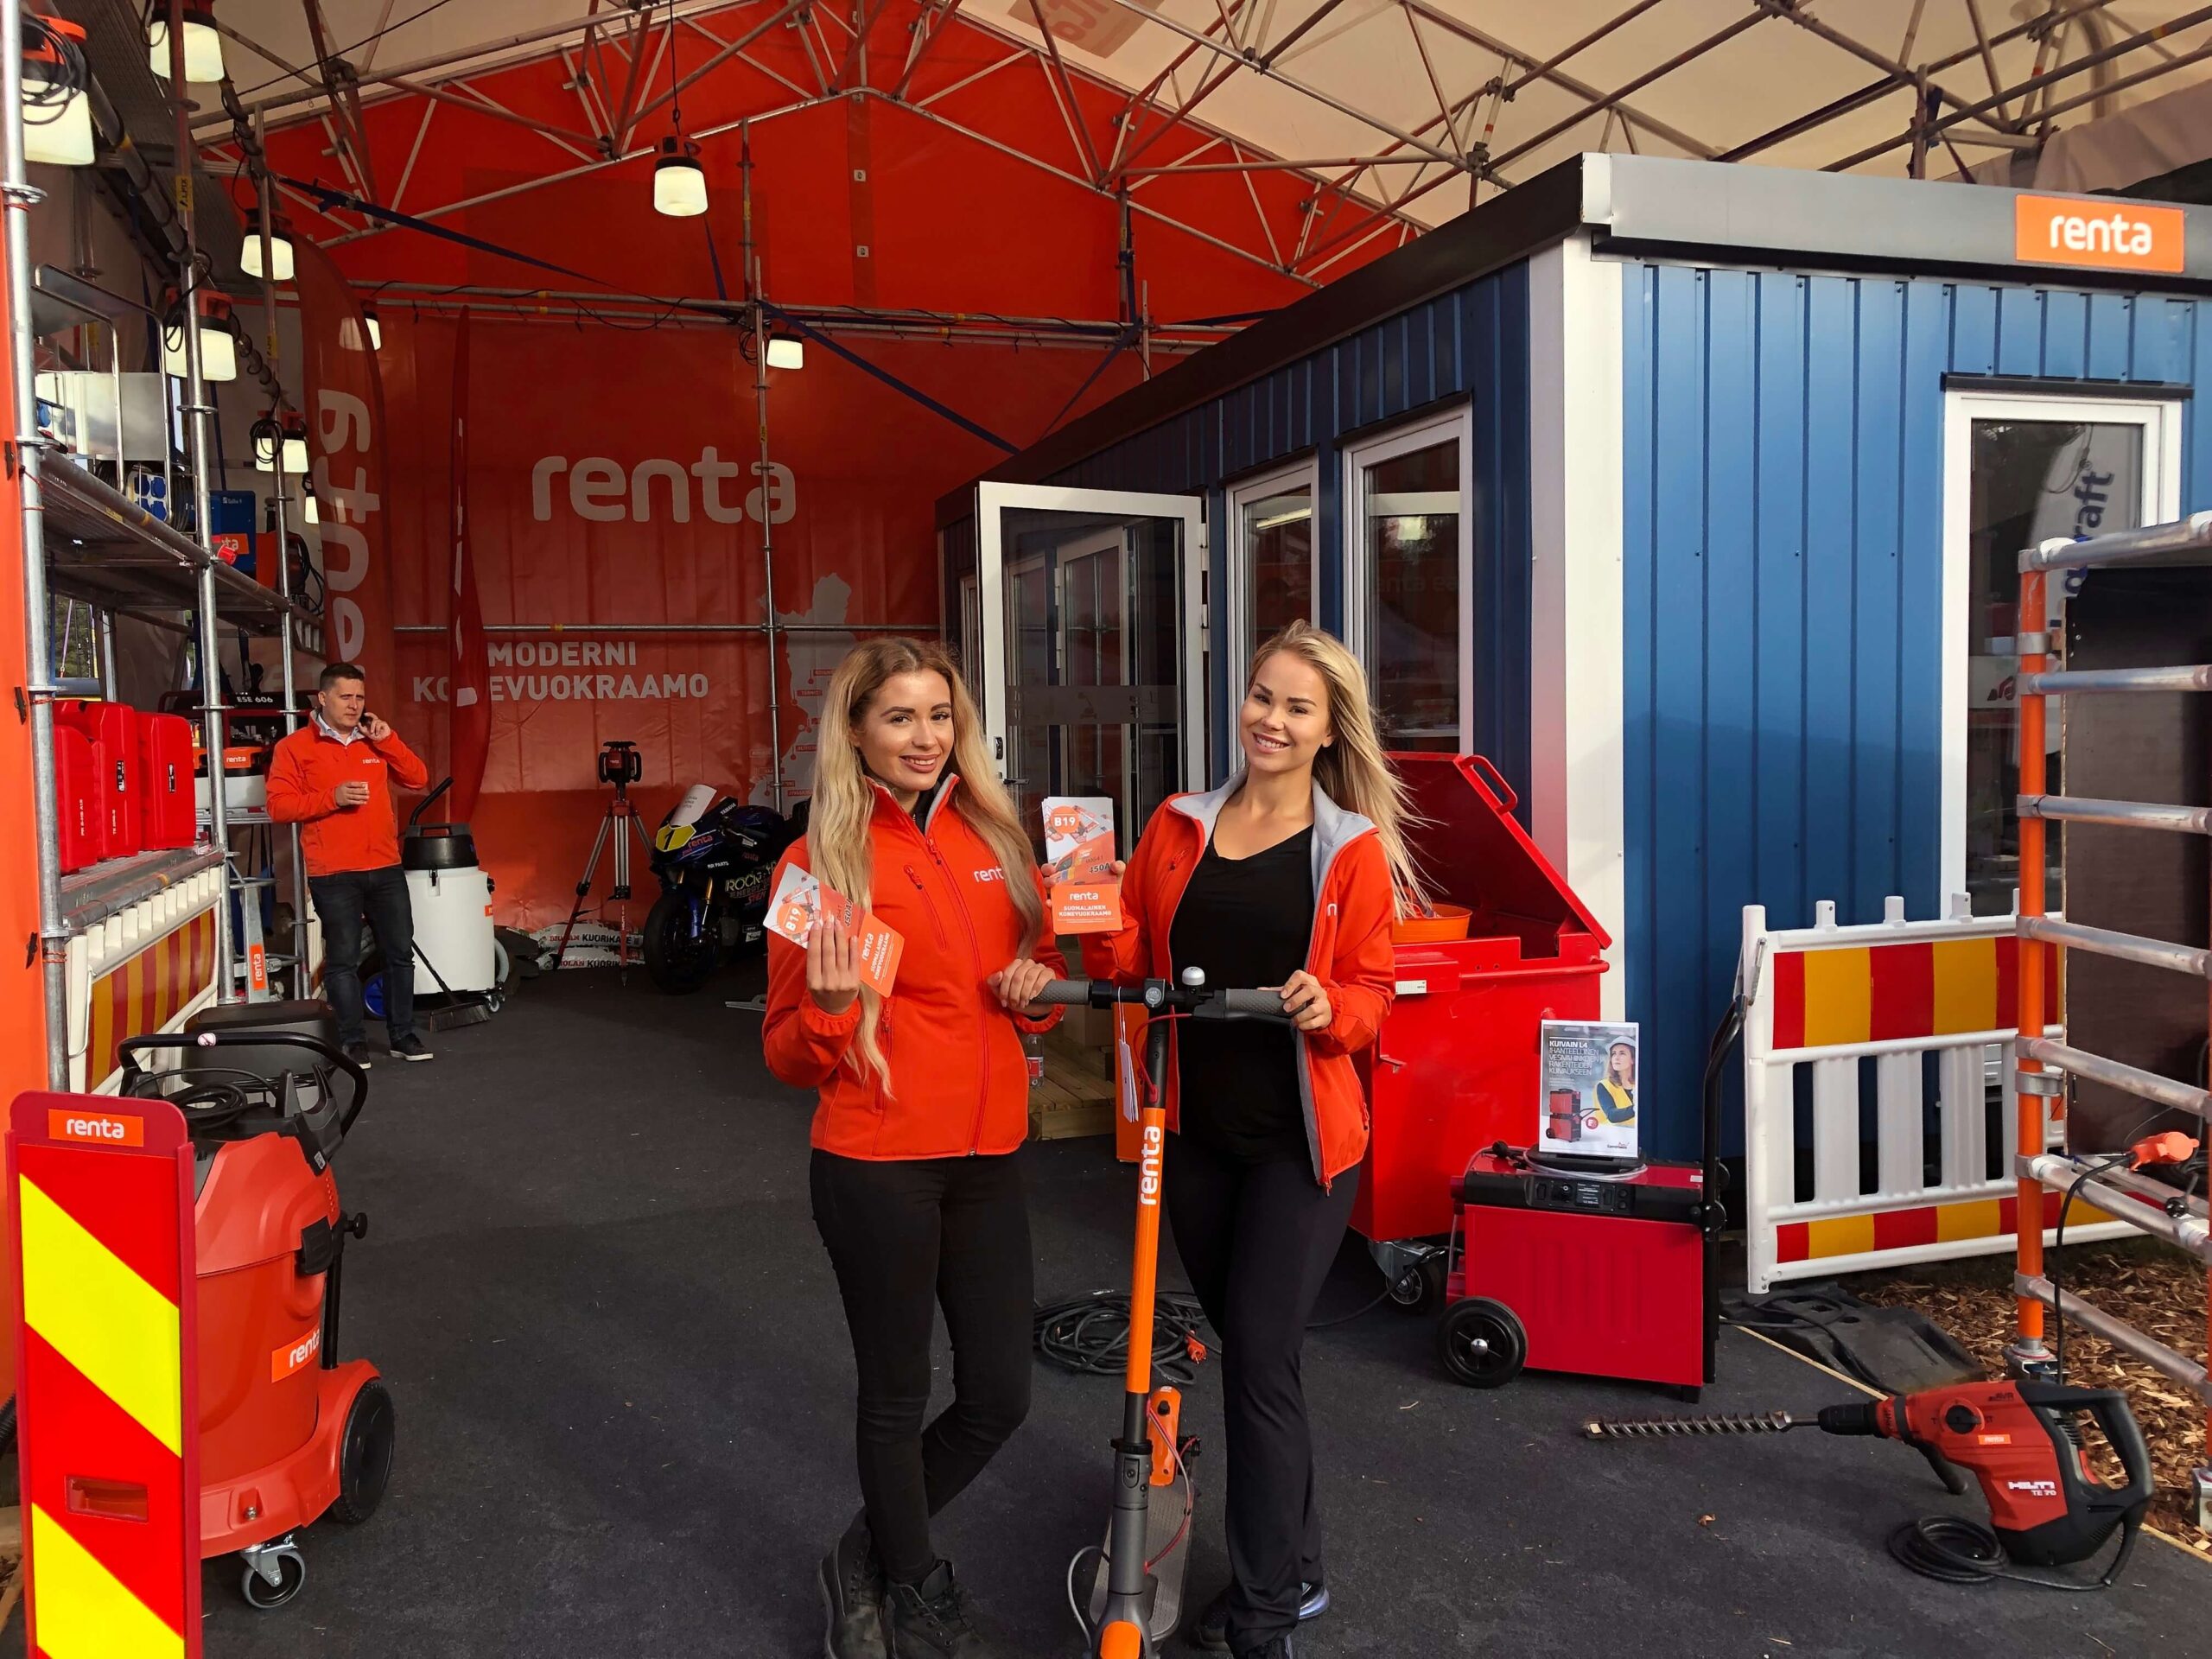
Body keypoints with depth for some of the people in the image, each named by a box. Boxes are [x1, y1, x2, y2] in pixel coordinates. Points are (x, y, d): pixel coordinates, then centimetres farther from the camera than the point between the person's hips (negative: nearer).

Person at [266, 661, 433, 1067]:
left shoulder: (374, 741, 14)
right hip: (333, 875, -4)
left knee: (401, 952, 7)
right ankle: (353, 1041, 10)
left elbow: (417, 778, 9)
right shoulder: (295, 747, 0)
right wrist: (332, 797, -17)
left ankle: (402, 1035, 18)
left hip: (386, 869, 5)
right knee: (343, 959, 0)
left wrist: (388, 741, -3)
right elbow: (279, 805, -6)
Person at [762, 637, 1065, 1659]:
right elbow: (789, 1058, -6)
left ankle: (871, 1554, 38)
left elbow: (1038, 972, 18)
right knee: (897, 1393, 11)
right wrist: (831, 1007, -27)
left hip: (989, 1156, 5)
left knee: (999, 1396, 12)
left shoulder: (995, 841, 5)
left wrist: (1038, 987, -5)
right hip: (877, 1167, -5)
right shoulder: (821, 862, -9)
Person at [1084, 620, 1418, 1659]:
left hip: (1298, 1137, -4)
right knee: (1243, 1347, 15)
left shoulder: (1354, 850, -4)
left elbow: (1370, 988, -2)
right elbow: (1129, 962, 9)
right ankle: (1292, 1564, 33)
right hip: (1195, 1129, 4)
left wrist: (1330, 1009, -23)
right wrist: (1094, 925, -11)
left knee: (1260, 1358, -3)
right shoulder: (1178, 827, 6)